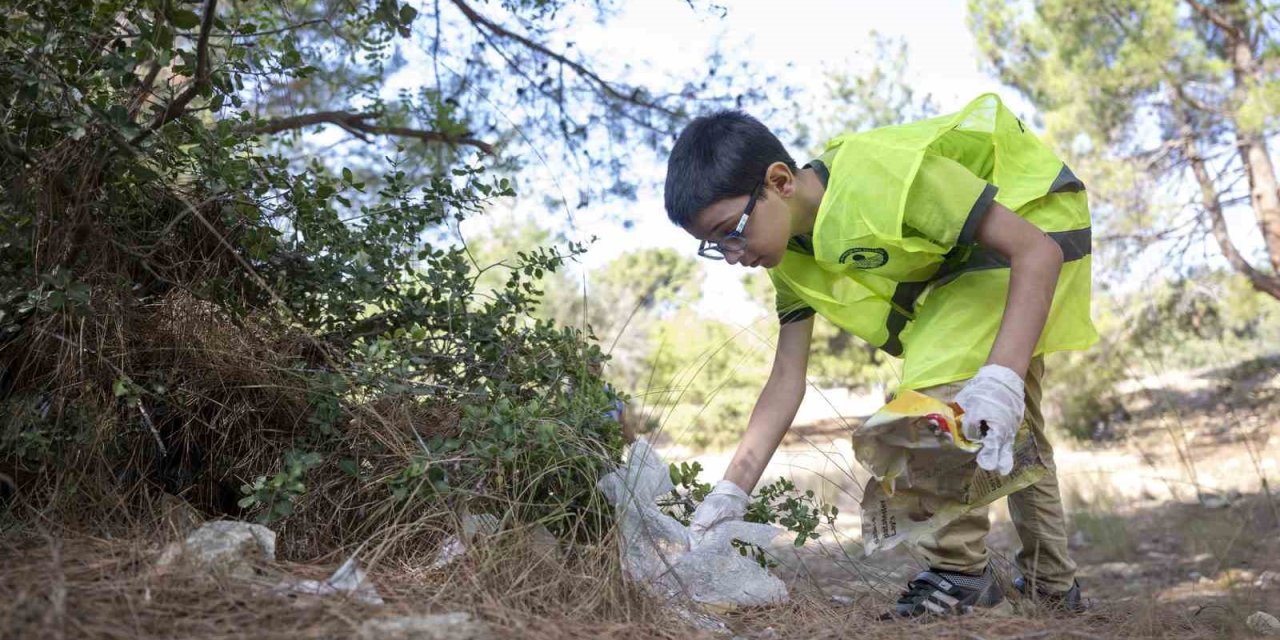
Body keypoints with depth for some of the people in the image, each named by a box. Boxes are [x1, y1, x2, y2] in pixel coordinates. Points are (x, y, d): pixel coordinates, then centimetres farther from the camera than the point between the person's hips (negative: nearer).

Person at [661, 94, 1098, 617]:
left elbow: (1036, 249, -36)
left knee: (937, 384, -24)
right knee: (1011, 427, 18)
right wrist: (732, 490, -17)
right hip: (960, 258, 9)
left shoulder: (883, 174, -37)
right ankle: (1050, 581, 36)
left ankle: (960, 571, -9)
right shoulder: (792, 257, -11)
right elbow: (787, 380, -9)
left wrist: (1001, 380, -47)